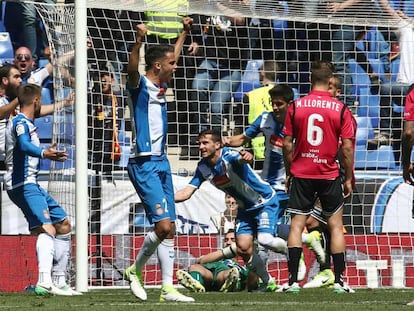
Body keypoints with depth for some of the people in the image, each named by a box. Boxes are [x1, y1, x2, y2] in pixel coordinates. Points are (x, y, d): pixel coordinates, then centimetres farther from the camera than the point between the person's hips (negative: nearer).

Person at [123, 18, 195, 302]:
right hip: (144, 164, -9)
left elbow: (173, 57, 34)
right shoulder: (139, 85, -8)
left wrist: (184, 33, 39)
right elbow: (132, 68, -32)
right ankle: (136, 270, 4)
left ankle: (168, 289, 5)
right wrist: (139, 41, -47)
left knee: (168, 228, 4)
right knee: (163, 224, -15)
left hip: (161, 162, 9)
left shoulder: (161, 86, 14)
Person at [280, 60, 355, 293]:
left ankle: (293, 280, -3)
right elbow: (347, 147, -5)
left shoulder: (296, 107, -2)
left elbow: (287, 145, 0)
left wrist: (288, 172, 12)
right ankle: (339, 281, 4)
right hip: (330, 176, -1)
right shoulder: (340, 109, -5)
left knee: (297, 225, 3)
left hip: (300, 175, 1)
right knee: (336, 225, 8)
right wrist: (349, 179, 4)